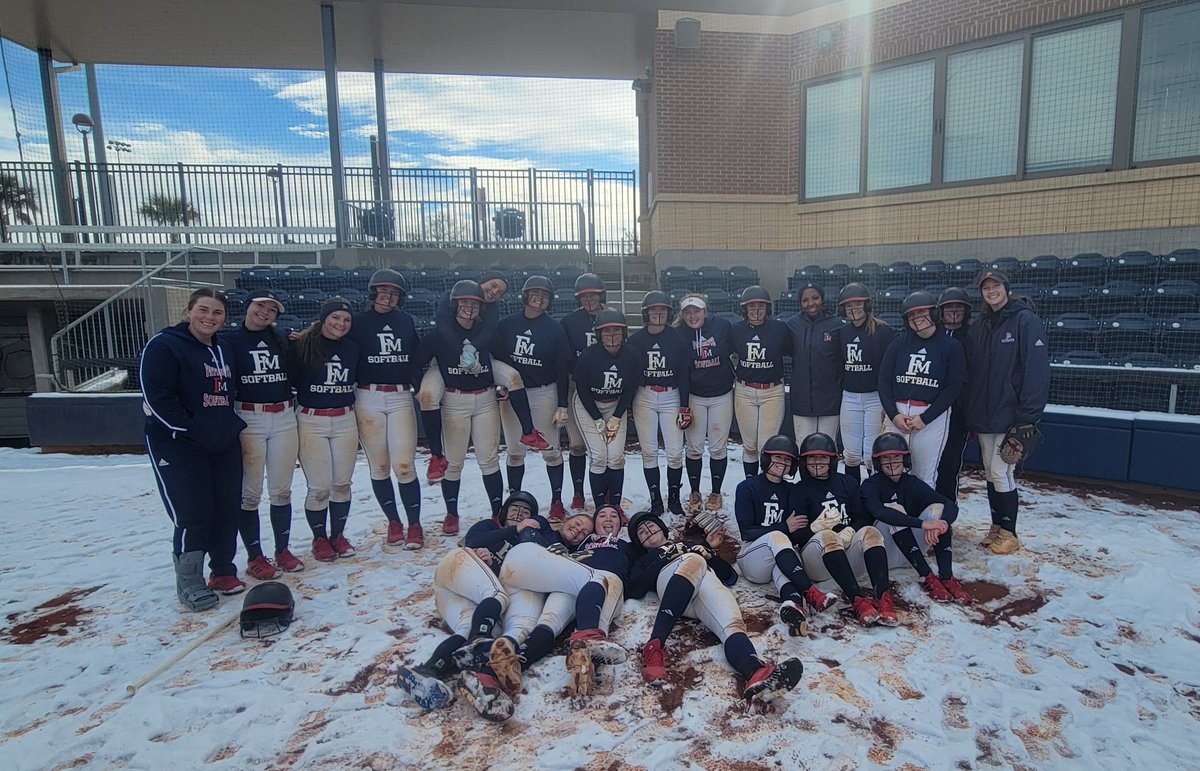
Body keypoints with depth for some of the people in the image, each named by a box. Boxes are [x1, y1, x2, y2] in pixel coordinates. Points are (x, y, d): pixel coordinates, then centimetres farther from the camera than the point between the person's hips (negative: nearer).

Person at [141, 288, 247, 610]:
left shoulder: (224, 350, 14)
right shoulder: (163, 346, -10)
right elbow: (158, 398, -17)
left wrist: (231, 426, 10)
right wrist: (193, 431, -19)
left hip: (224, 444, 7)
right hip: (178, 445, -7)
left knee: (227, 510, 8)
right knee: (193, 515, -8)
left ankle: (223, 571, 23)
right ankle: (189, 582, 8)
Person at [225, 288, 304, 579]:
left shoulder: (282, 341, 11)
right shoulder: (230, 341, 0)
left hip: (284, 419, 3)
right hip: (247, 420, -3)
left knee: (281, 490, 10)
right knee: (250, 493, 2)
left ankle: (283, 550, 23)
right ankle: (255, 557, 14)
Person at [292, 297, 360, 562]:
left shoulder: (352, 348, 6)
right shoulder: (304, 345, -7)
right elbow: (291, 379, -6)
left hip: (345, 421, 4)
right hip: (312, 422, -4)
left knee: (342, 483, 9)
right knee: (319, 487, 0)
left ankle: (338, 535, 26)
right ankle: (319, 539, 19)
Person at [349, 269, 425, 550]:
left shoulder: (407, 322, 10)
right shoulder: (359, 322, 4)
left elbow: (417, 358, 13)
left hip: (401, 398, 1)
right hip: (368, 399, 0)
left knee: (404, 465, -5)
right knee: (379, 466, 6)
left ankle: (414, 524, 8)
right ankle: (393, 523, 20)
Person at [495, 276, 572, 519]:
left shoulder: (555, 329, -3)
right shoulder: (507, 325, 2)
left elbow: (562, 369, -3)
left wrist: (562, 406, -7)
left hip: (544, 393, -2)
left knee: (551, 451, 3)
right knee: (514, 451, 9)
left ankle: (556, 501, 17)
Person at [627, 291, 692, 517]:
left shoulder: (678, 338, -1)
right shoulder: (636, 339, 1)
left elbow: (684, 375, 0)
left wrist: (685, 408, -3)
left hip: (671, 397, -1)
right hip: (644, 398, 1)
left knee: (675, 452, -2)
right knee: (649, 452, 3)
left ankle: (674, 498, 17)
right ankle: (655, 500, 15)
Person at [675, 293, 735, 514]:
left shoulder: (722, 326, -7)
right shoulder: (679, 334, -7)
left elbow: (734, 357, 5)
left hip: (722, 395, 0)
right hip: (694, 396, 0)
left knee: (718, 447, 6)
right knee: (694, 448, 5)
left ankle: (716, 493, 21)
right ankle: (694, 493, 21)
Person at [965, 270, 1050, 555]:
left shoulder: (1026, 320, -9)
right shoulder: (980, 327, 11)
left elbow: (1037, 370, -15)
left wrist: (1027, 416, -19)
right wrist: (970, 414, 10)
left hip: (1010, 415, -6)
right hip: (983, 416, 7)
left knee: (1001, 473, -3)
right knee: (990, 473, 14)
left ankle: (1009, 534, 13)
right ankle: (996, 527, 28)